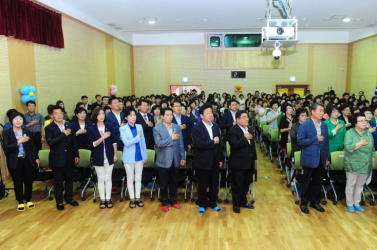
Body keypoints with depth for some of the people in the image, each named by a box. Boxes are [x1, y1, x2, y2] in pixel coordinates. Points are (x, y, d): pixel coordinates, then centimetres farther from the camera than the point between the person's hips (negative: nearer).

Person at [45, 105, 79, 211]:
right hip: (57, 159, -4)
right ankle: (59, 201, 22)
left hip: (69, 158, 4)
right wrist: (63, 134, -22)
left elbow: (73, 141, 9)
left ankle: (69, 198, 30)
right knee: (58, 181, 8)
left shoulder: (69, 126, 6)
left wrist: (76, 155, 7)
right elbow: (50, 142, -22)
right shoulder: (49, 128, -7)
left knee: (69, 179, 14)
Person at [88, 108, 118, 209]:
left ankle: (108, 199, 20)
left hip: (109, 156, 1)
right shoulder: (91, 129, -5)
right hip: (98, 157, -1)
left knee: (108, 178, 9)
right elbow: (92, 144, -10)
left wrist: (115, 154, -1)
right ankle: (102, 199, 20)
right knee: (101, 179, 9)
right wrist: (103, 137, -21)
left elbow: (114, 141, 2)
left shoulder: (109, 126, -2)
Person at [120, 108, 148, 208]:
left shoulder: (139, 127, 3)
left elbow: (143, 142, 5)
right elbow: (126, 143, -18)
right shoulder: (123, 129, -7)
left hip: (139, 156, 3)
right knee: (130, 179, 9)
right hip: (129, 157, -3)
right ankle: (132, 199, 21)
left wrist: (145, 156, 6)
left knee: (138, 178, 11)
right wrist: (138, 137, -17)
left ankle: (138, 198, 23)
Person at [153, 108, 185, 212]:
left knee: (174, 182, 15)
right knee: (164, 183, 9)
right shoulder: (157, 128, -7)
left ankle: (173, 201, 31)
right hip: (163, 160, -3)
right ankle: (164, 202, 25)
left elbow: (181, 143, 6)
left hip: (175, 160, 4)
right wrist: (171, 138, -18)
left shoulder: (177, 127, 5)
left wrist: (182, 157, 4)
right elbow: (158, 143, -20)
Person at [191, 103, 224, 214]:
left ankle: (213, 203, 33)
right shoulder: (196, 128, -12)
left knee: (214, 184, 15)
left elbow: (219, 143, 7)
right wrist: (213, 142, -16)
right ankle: (202, 204, 28)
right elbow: (199, 144, -25)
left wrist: (221, 159, 6)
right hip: (203, 161, -5)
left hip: (215, 161, 5)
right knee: (202, 185, 10)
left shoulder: (216, 126, 6)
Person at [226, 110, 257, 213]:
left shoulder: (249, 130, 12)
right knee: (237, 185, 5)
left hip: (249, 162, 7)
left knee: (246, 183, 17)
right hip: (238, 163, -7)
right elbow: (234, 144, -27)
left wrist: (255, 158, 18)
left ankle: (243, 201, 33)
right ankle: (236, 204, 19)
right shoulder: (232, 130, -14)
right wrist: (245, 138, -23)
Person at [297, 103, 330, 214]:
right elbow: (300, 141, -16)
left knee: (318, 181, 14)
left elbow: (326, 142, 8)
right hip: (309, 158, -5)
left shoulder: (324, 125, 5)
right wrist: (315, 139, -19)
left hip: (321, 158, 5)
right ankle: (304, 203, 22)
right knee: (306, 182, 8)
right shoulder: (304, 125, -11)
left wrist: (327, 157, 7)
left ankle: (315, 202, 31)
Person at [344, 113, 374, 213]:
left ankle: (356, 203, 27)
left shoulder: (369, 133, 6)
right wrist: (361, 143, -22)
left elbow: (372, 148, 12)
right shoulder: (350, 133, -11)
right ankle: (349, 204, 18)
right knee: (351, 184, 5)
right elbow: (348, 147, -22)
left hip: (365, 165, 5)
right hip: (353, 164, -5)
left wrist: (373, 160, 8)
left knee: (360, 184, 14)